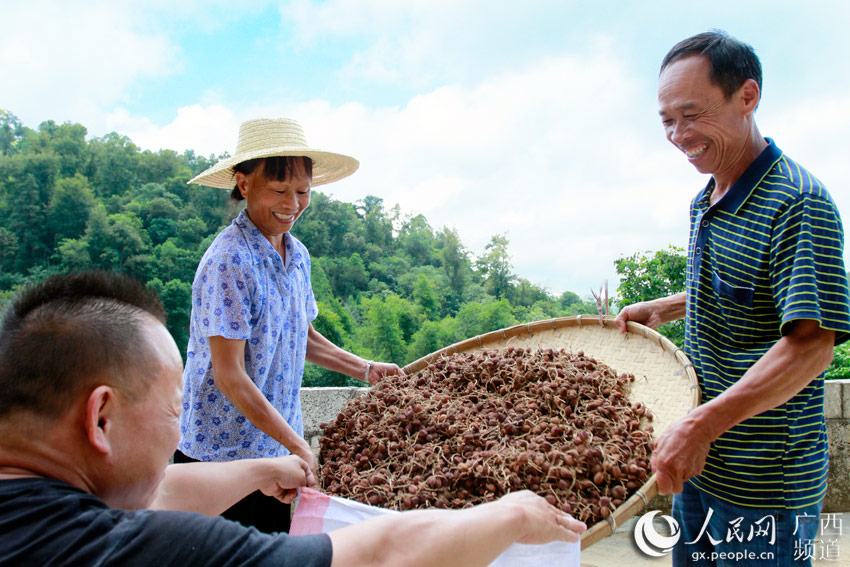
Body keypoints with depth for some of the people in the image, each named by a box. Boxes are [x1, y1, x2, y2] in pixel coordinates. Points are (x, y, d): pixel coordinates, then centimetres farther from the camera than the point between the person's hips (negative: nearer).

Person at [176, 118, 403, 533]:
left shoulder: (296, 255, 4)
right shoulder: (229, 261, -21)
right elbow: (229, 376, -21)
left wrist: (366, 370, 9)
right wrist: (297, 444, -18)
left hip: (274, 448, 7)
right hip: (219, 453, -7)